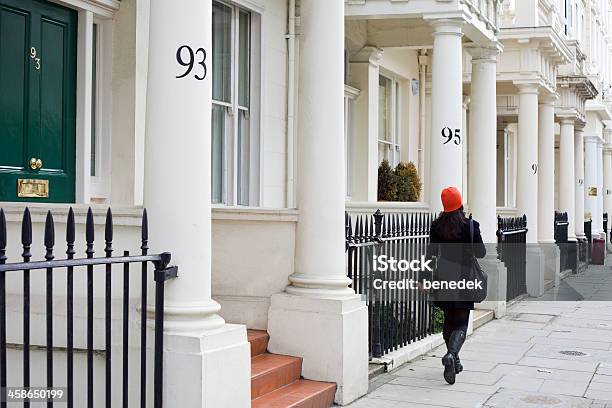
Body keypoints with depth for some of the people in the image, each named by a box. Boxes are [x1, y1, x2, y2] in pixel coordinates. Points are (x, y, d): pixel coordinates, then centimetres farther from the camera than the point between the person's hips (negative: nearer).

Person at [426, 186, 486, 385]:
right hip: (464, 279, -3)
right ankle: (451, 354, -23)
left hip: (444, 277, 3)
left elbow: (431, 252, -2)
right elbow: (480, 253, -4)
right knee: (462, 323, 2)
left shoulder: (437, 226, -2)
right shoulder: (471, 225, -9)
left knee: (449, 321, 17)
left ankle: (454, 361, 26)